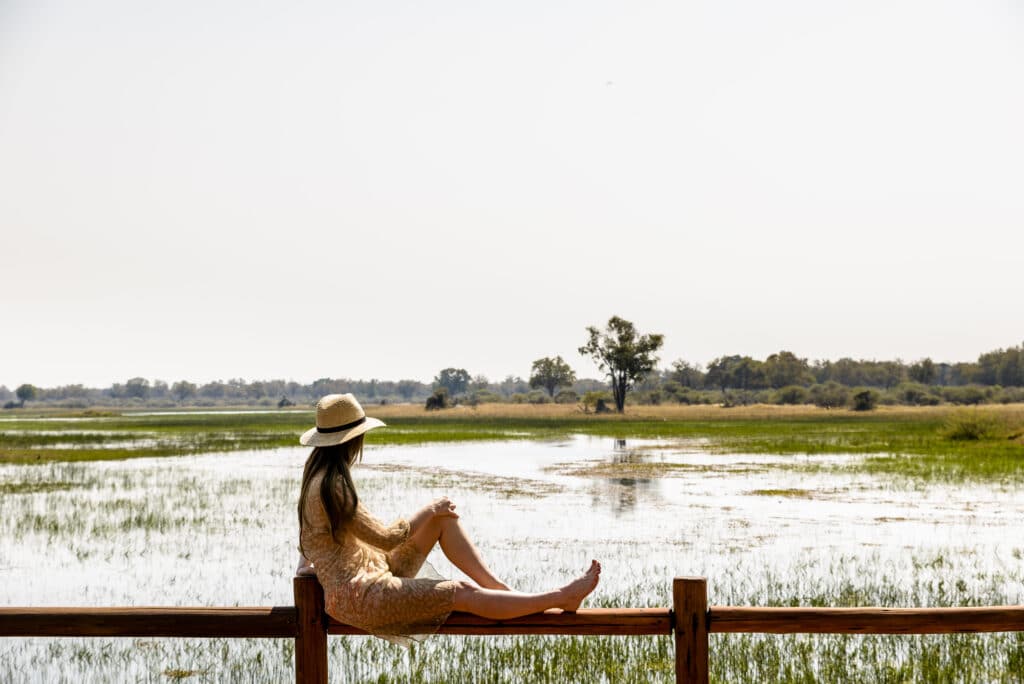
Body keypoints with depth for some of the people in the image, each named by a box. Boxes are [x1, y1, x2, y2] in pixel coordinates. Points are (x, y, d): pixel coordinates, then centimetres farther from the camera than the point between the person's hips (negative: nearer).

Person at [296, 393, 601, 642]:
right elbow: (386, 539, -20)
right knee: (463, 593, -13)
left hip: (371, 573, 10)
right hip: (357, 596, -10)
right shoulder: (332, 487, -24)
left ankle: (500, 589, 2)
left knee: (444, 516, 4)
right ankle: (561, 598, -6)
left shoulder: (318, 476, 7)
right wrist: (428, 511, -6)